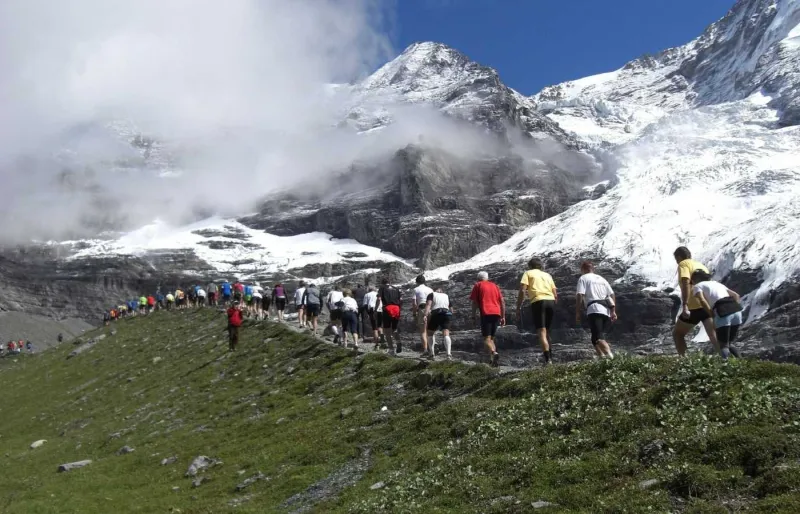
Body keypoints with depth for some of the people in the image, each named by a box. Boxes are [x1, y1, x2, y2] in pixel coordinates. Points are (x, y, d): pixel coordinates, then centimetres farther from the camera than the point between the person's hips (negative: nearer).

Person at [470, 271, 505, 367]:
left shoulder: (478, 285, 12)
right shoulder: (494, 285, 23)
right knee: (491, 338, 15)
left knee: (486, 339, -9)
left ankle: (494, 353, -36)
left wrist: (474, 315, 6)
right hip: (497, 313, 5)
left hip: (486, 314, -5)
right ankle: (492, 359, 2)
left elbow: (474, 302, 2)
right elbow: (502, 301, 16)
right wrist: (503, 317, 16)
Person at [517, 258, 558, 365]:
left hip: (538, 302, -5)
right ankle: (550, 355, 15)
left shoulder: (528, 273, 14)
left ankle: (548, 360, -21)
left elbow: (522, 291, -1)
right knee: (546, 330, 19)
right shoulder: (547, 275, 26)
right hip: (551, 301, 5)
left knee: (541, 332, -9)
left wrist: (518, 308, 0)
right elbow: (555, 295, 19)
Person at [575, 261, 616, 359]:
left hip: (594, 310, -7)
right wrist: (613, 311, 14)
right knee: (601, 336, 16)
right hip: (607, 311, 7)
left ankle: (609, 355, -38)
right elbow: (612, 295, 18)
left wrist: (578, 313, -3)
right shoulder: (602, 279, 27)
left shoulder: (583, 278, 9)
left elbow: (579, 296, -4)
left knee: (597, 338, -17)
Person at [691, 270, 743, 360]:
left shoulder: (697, 286, 14)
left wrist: (714, 317, 1)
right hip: (736, 311, 6)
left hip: (722, 313, -6)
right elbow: (736, 296, 28)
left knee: (723, 347, 8)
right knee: (728, 344, 21)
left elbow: (703, 301, -6)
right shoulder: (717, 283, 33)